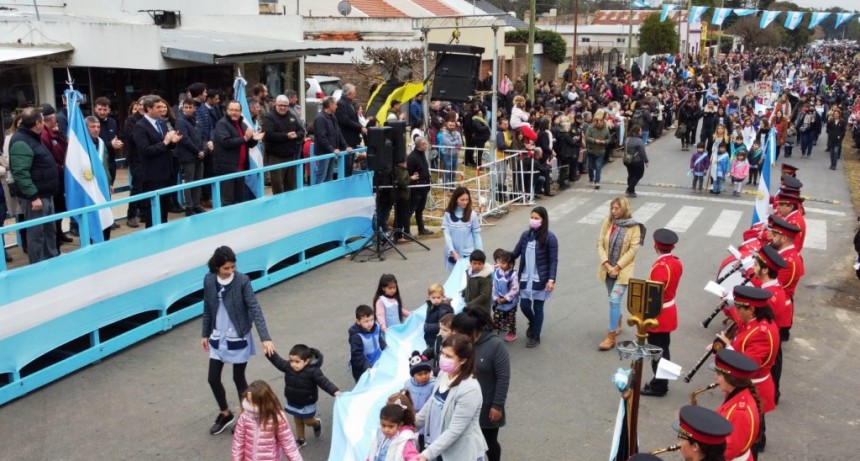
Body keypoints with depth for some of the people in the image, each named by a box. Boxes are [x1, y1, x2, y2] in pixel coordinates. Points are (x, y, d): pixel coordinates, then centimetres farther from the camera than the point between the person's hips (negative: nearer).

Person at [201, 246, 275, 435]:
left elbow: (255, 309, -21)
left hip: (239, 339, -4)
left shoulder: (242, 281, -18)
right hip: (218, 338, 4)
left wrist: (265, 338, -29)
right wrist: (205, 334, 12)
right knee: (213, 379, 9)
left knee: (238, 379, 8)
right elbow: (207, 309, 7)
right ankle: (225, 414, 33)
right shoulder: (209, 280, -6)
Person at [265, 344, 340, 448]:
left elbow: (324, 382, -32)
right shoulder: (288, 366, -16)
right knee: (297, 421, 22)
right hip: (292, 402, 5)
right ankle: (300, 439, 41)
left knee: (307, 421, 16)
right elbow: (278, 361, -7)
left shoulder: (313, 371, -31)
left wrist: (335, 391, -43)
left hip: (307, 403, -4)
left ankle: (317, 423, 50)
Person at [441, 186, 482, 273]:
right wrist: (453, 251, -14)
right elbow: (446, 233, -5)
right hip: (452, 253, 1)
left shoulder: (472, 214, -5)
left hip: (468, 253, -1)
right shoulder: (448, 214, -3)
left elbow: (476, 235, 0)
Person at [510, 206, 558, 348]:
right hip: (526, 278, 4)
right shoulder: (525, 235, 3)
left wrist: (551, 279, -16)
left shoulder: (549, 238, -11)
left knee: (538, 307, 6)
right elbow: (515, 253, 8)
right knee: (524, 305, 8)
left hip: (541, 280, -4)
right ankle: (533, 323, 41)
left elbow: (553, 260, -10)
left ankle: (535, 337, 22)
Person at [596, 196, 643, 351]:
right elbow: (600, 244, -2)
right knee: (614, 300, 18)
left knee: (614, 301, -11)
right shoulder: (607, 222, -1)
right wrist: (606, 264, -13)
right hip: (607, 268, 4)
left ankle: (611, 337, -4)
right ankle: (617, 325, 41)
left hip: (623, 270, -4)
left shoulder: (634, 227, -11)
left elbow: (632, 250, -12)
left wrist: (617, 267, -16)